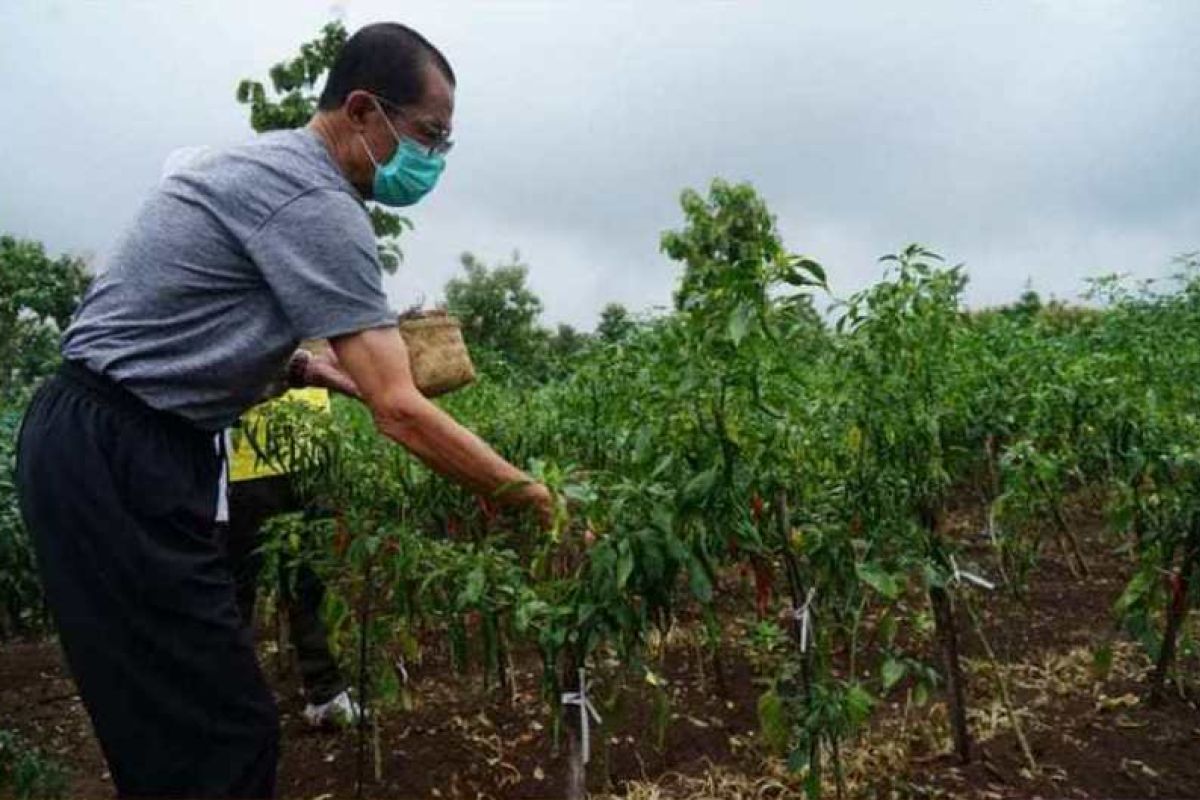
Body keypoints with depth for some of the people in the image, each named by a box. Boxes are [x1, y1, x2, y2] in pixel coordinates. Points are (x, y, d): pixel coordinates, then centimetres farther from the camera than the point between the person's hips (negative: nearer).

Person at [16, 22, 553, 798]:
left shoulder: (266, 162, 15)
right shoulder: (317, 203, -18)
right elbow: (400, 412, -22)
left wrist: (314, 369, 9)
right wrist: (531, 495, -12)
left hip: (106, 444, 10)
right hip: (120, 462, -10)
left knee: (182, 724, 16)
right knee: (224, 732, -7)